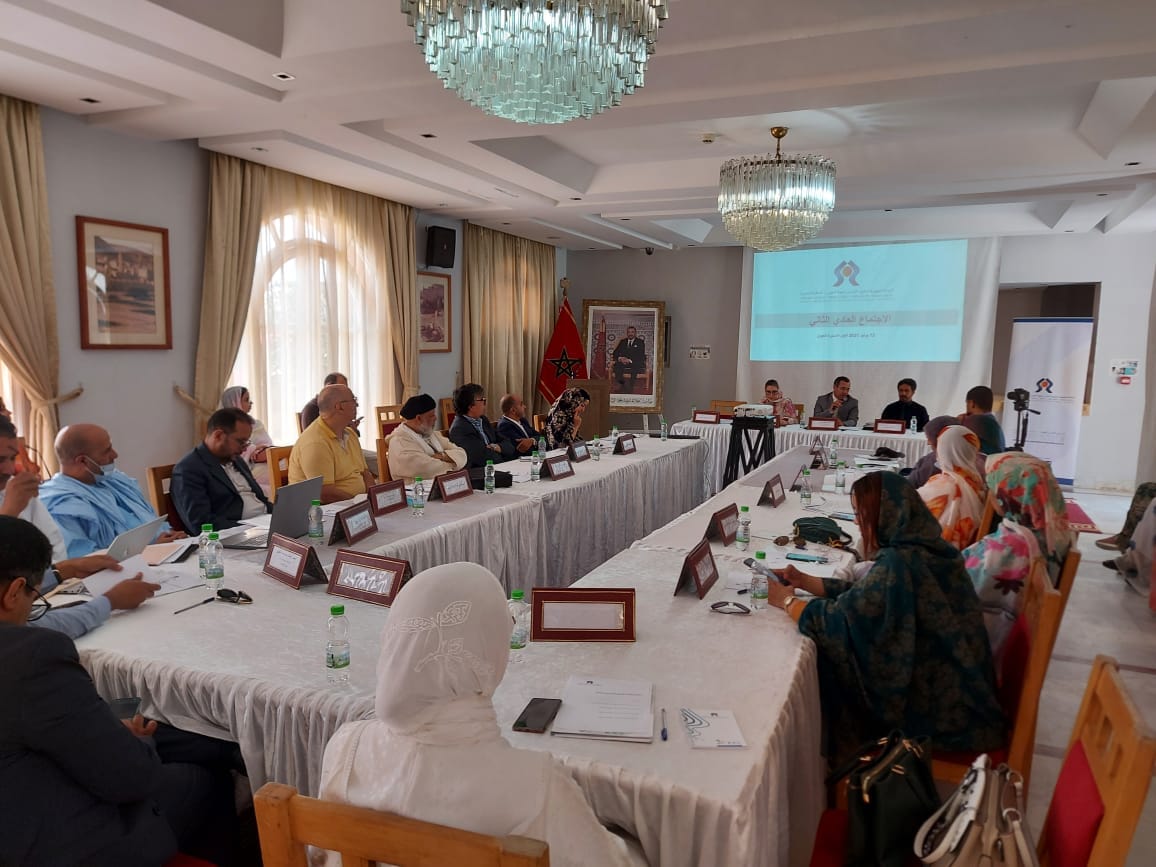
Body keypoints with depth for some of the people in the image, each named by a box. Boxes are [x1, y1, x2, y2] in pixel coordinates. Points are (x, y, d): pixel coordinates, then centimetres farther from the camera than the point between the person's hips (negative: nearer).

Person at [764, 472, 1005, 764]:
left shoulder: (899, 563, -27)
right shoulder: (922, 548, 1)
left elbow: (838, 619, -24)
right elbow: (861, 596, 10)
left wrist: (786, 601, -8)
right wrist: (805, 581, 8)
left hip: (937, 707, -8)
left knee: (825, 667, 0)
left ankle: (838, 762, 22)